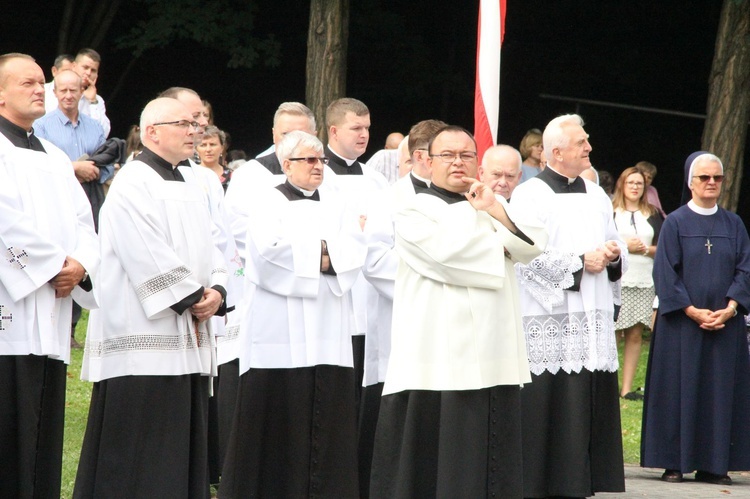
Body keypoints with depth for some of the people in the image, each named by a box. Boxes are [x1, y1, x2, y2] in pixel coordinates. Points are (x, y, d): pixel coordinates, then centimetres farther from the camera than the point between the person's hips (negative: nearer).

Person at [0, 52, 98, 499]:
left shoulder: (55, 159, 22)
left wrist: (81, 267, -4)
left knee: (43, 445, 7)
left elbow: (84, 224, 16)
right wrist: (58, 264, -11)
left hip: (51, 322, 8)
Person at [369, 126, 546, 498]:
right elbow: (448, 252, -15)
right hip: (439, 354, -5)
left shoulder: (490, 205, 20)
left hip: (494, 354, 6)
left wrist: (496, 212, -8)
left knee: (493, 458, 3)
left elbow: (534, 245, 7)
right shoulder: (415, 212, 1)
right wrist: (498, 243, 1)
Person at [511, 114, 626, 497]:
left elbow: (615, 246, 24)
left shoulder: (597, 197, 17)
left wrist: (614, 255, 0)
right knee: (548, 413, -8)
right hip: (549, 325, -6)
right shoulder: (530, 196, -4)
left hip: (594, 322, 6)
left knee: (591, 408, 4)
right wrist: (581, 263, -12)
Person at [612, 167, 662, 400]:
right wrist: (624, 246, -12)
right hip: (616, 281, -4)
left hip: (644, 282, 4)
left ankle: (627, 387, 6)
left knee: (635, 335, 3)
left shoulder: (652, 216, 16)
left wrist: (646, 249, -6)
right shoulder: (610, 212, 3)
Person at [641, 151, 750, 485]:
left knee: (721, 391, 1)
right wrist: (692, 311, -13)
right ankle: (674, 462, 1)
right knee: (680, 391, -3)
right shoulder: (676, 223, 1)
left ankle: (713, 464, 5)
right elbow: (665, 273, -5)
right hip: (683, 324, -3)